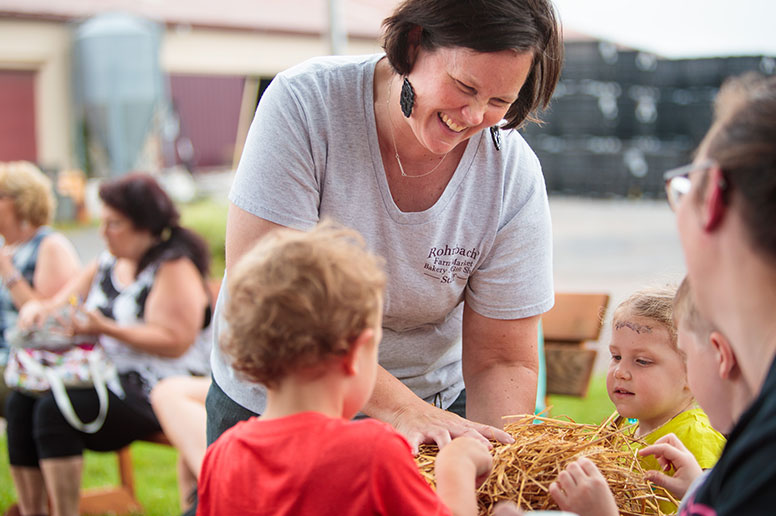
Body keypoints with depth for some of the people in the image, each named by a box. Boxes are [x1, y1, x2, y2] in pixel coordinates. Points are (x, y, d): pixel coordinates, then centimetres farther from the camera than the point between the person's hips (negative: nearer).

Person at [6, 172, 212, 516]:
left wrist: (104, 329, -23)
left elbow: (174, 342, -19)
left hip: (154, 390, -8)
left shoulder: (174, 268, -9)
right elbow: (63, 303, 19)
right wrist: (39, 310, -5)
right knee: (20, 403, -13)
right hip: (106, 375, 8)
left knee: (54, 410, -26)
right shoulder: (108, 262, 16)